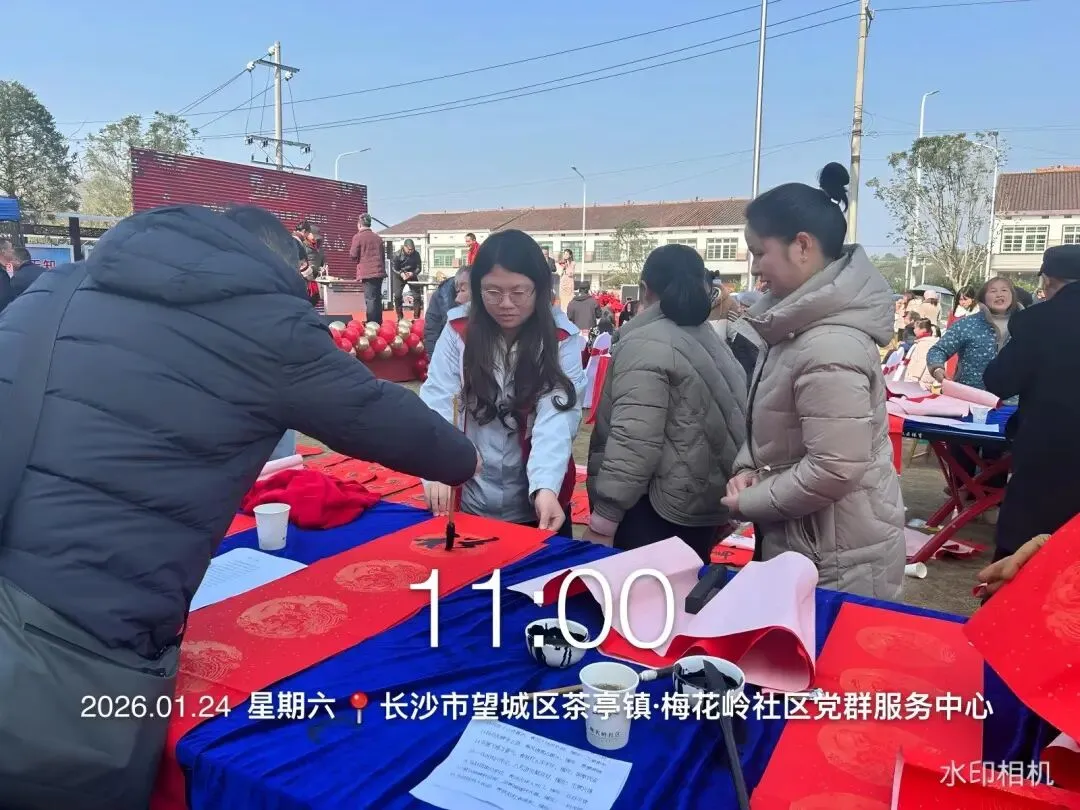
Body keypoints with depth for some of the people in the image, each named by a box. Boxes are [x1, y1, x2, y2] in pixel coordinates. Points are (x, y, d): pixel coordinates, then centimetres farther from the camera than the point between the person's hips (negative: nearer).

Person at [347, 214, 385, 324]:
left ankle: (371, 325, -9)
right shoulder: (378, 237, 13)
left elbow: (353, 255, -5)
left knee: (370, 299, -7)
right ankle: (378, 324, 16)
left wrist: (359, 260, 15)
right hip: (379, 271, 5)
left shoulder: (358, 237, -3)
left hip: (367, 272, -5)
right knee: (377, 299, 11)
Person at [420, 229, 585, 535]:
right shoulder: (458, 331, -5)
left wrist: (545, 487, -36)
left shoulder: (562, 339, -10)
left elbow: (557, 418, -20)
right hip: (465, 500, 1)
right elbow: (437, 403, -14)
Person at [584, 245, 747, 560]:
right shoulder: (709, 337, 12)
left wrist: (602, 520, -17)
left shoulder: (647, 343, -15)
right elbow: (732, 420, 16)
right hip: (705, 502, 9)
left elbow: (633, 442, -22)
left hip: (659, 509, -9)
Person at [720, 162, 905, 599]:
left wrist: (750, 503, -14)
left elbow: (834, 471, -27)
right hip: (803, 539, 9)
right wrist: (748, 468, -2)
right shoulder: (800, 322, 5)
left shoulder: (829, 347, -26)